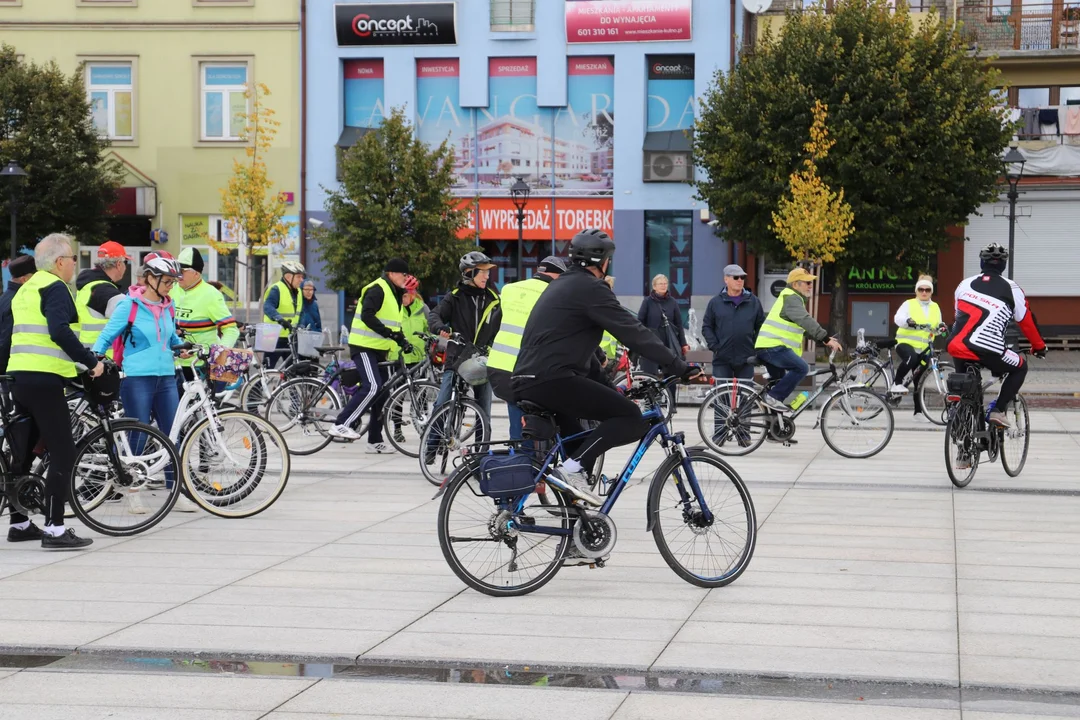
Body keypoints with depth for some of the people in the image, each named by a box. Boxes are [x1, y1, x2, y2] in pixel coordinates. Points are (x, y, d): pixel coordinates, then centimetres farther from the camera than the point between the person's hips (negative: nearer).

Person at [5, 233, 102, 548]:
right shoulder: (55, 287, -8)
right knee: (63, 453, -7)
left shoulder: (26, 289, 20)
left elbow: (9, 334, 23)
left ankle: (19, 524, 24)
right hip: (44, 379, -10)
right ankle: (54, 529, -11)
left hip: (19, 377, 10)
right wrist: (91, 361, -19)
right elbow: (59, 331, -23)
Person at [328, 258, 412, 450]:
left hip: (379, 349, 10)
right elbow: (367, 316, -24)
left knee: (382, 393, 7)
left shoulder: (394, 293, 19)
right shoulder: (377, 290, -12)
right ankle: (341, 425, -20)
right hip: (364, 347, -10)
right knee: (372, 387, -24)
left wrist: (402, 340, 7)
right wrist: (388, 333, -28)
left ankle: (375, 441, 11)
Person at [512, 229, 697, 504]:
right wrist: (680, 367, -10)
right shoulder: (590, 288, -7)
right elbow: (635, 333, -12)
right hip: (552, 380, -10)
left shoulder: (563, 285, 24)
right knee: (631, 418, -11)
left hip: (526, 383, 10)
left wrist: (611, 387, 31)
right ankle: (575, 467, -16)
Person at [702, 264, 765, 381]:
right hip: (722, 358, -1)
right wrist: (714, 346, -7)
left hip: (746, 359, 1)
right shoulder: (715, 302, 3)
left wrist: (756, 346, 0)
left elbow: (761, 326, 11)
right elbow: (707, 327, 5)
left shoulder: (754, 302, 7)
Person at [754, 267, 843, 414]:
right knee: (801, 368, -21)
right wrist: (826, 339, -31)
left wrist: (825, 339, 18)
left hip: (767, 347, 11)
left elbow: (806, 326, 28)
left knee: (780, 383, 17)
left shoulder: (792, 299, 24)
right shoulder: (791, 299, -10)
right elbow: (806, 321, -25)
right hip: (772, 346, -11)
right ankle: (773, 397, -19)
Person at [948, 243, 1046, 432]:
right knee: (1020, 368, 20)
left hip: (957, 347, 4)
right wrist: (1039, 346, 30)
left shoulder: (965, 284, 17)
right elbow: (1027, 320, 15)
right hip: (988, 351, -4)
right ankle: (998, 410, 9)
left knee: (962, 375, 36)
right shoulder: (1010, 289, 7)